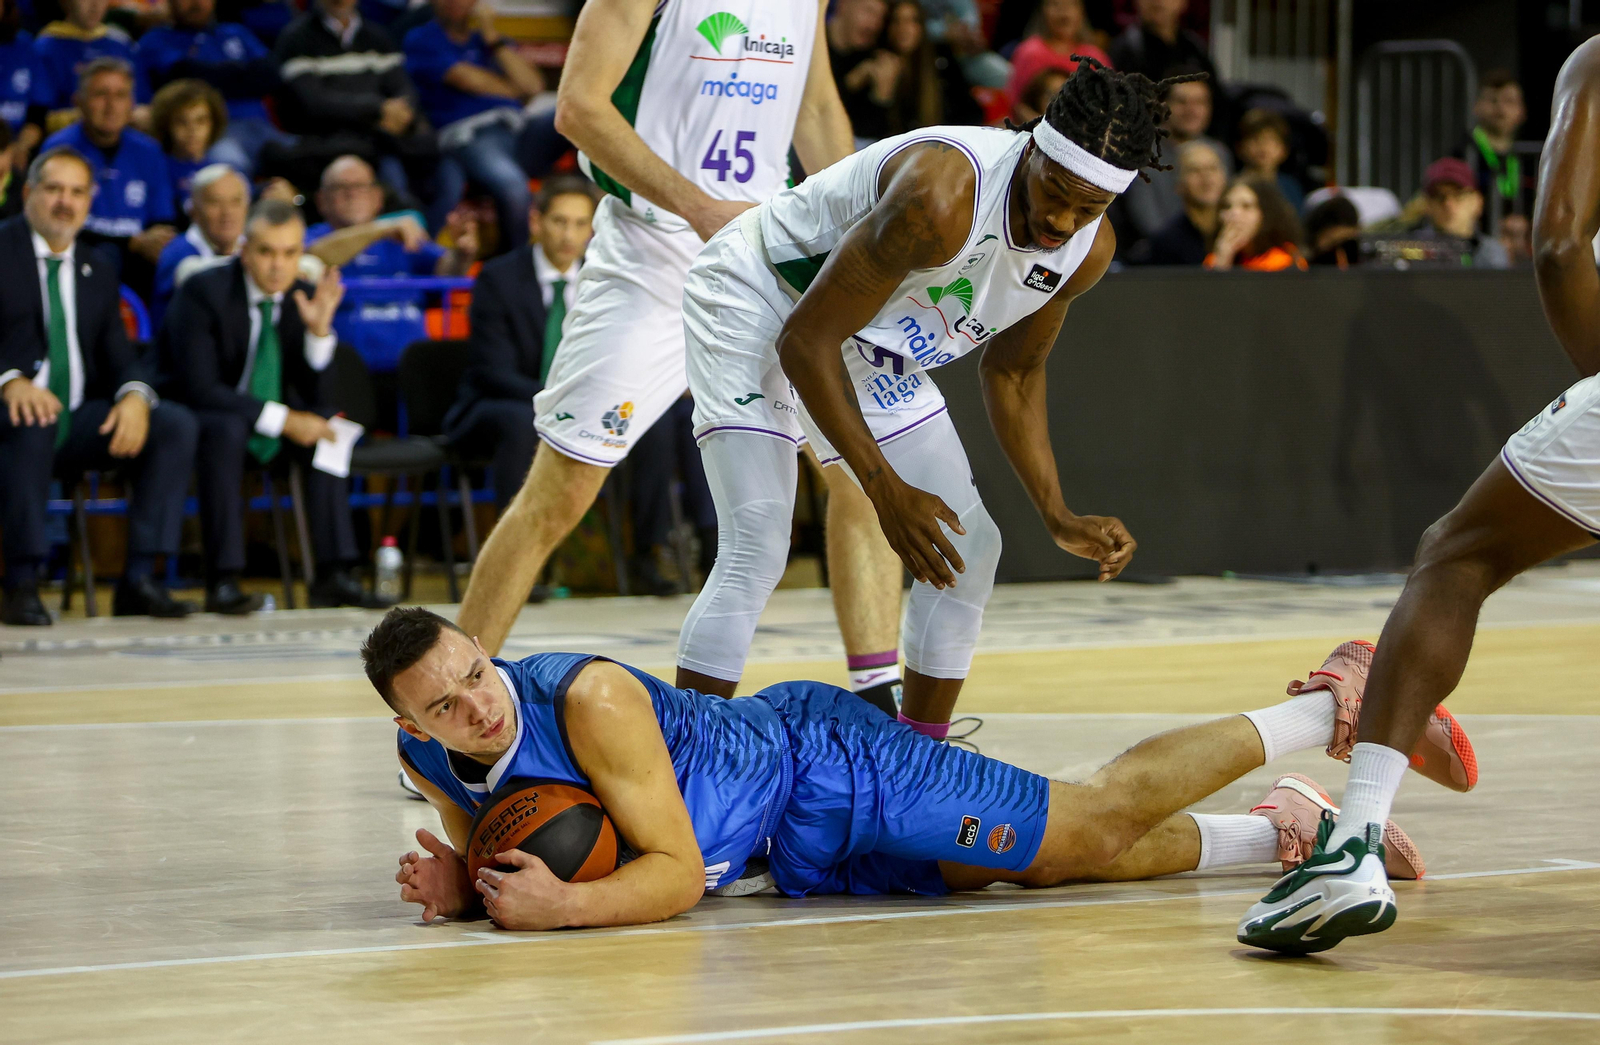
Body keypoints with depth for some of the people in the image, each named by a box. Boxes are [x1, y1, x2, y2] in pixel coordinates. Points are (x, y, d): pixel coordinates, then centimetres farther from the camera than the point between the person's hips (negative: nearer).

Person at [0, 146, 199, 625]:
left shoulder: (98, 270, 18)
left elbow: (119, 355, 12)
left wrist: (134, 395, -13)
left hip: (78, 423, 6)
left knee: (177, 425, -16)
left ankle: (139, 579, -18)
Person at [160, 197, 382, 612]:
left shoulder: (303, 297, -4)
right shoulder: (203, 292, -18)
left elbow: (312, 395, -8)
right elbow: (199, 388, -25)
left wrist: (319, 329, -24)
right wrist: (282, 420, -29)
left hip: (271, 429, 5)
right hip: (199, 420, -5)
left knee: (325, 425, -20)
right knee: (228, 427, -36)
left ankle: (334, 575, -20)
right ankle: (222, 582, -35)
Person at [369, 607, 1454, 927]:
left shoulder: (587, 701, -33)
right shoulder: (428, 760, -12)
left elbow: (675, 875, -30)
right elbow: (500, 854, 7)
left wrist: (561, 906, -44)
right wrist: (459, 887, -15)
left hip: (823, 764, -6)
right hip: (804, 856, 6)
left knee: (1101, 821, -1)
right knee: (1085, 860, 14)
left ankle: (1331, 711, 16)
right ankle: (1279, 831, 31)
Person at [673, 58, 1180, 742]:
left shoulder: (1088, 251, -12)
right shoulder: (940, 197, -37)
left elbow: (1013, 370, 8)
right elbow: (805, 340, -30)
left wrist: (1058, 518, -1)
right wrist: (886, 490, -29)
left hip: (876, 352, 8)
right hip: (760, 303, -8)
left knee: (969, 547, 2)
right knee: (755, 552, -22)